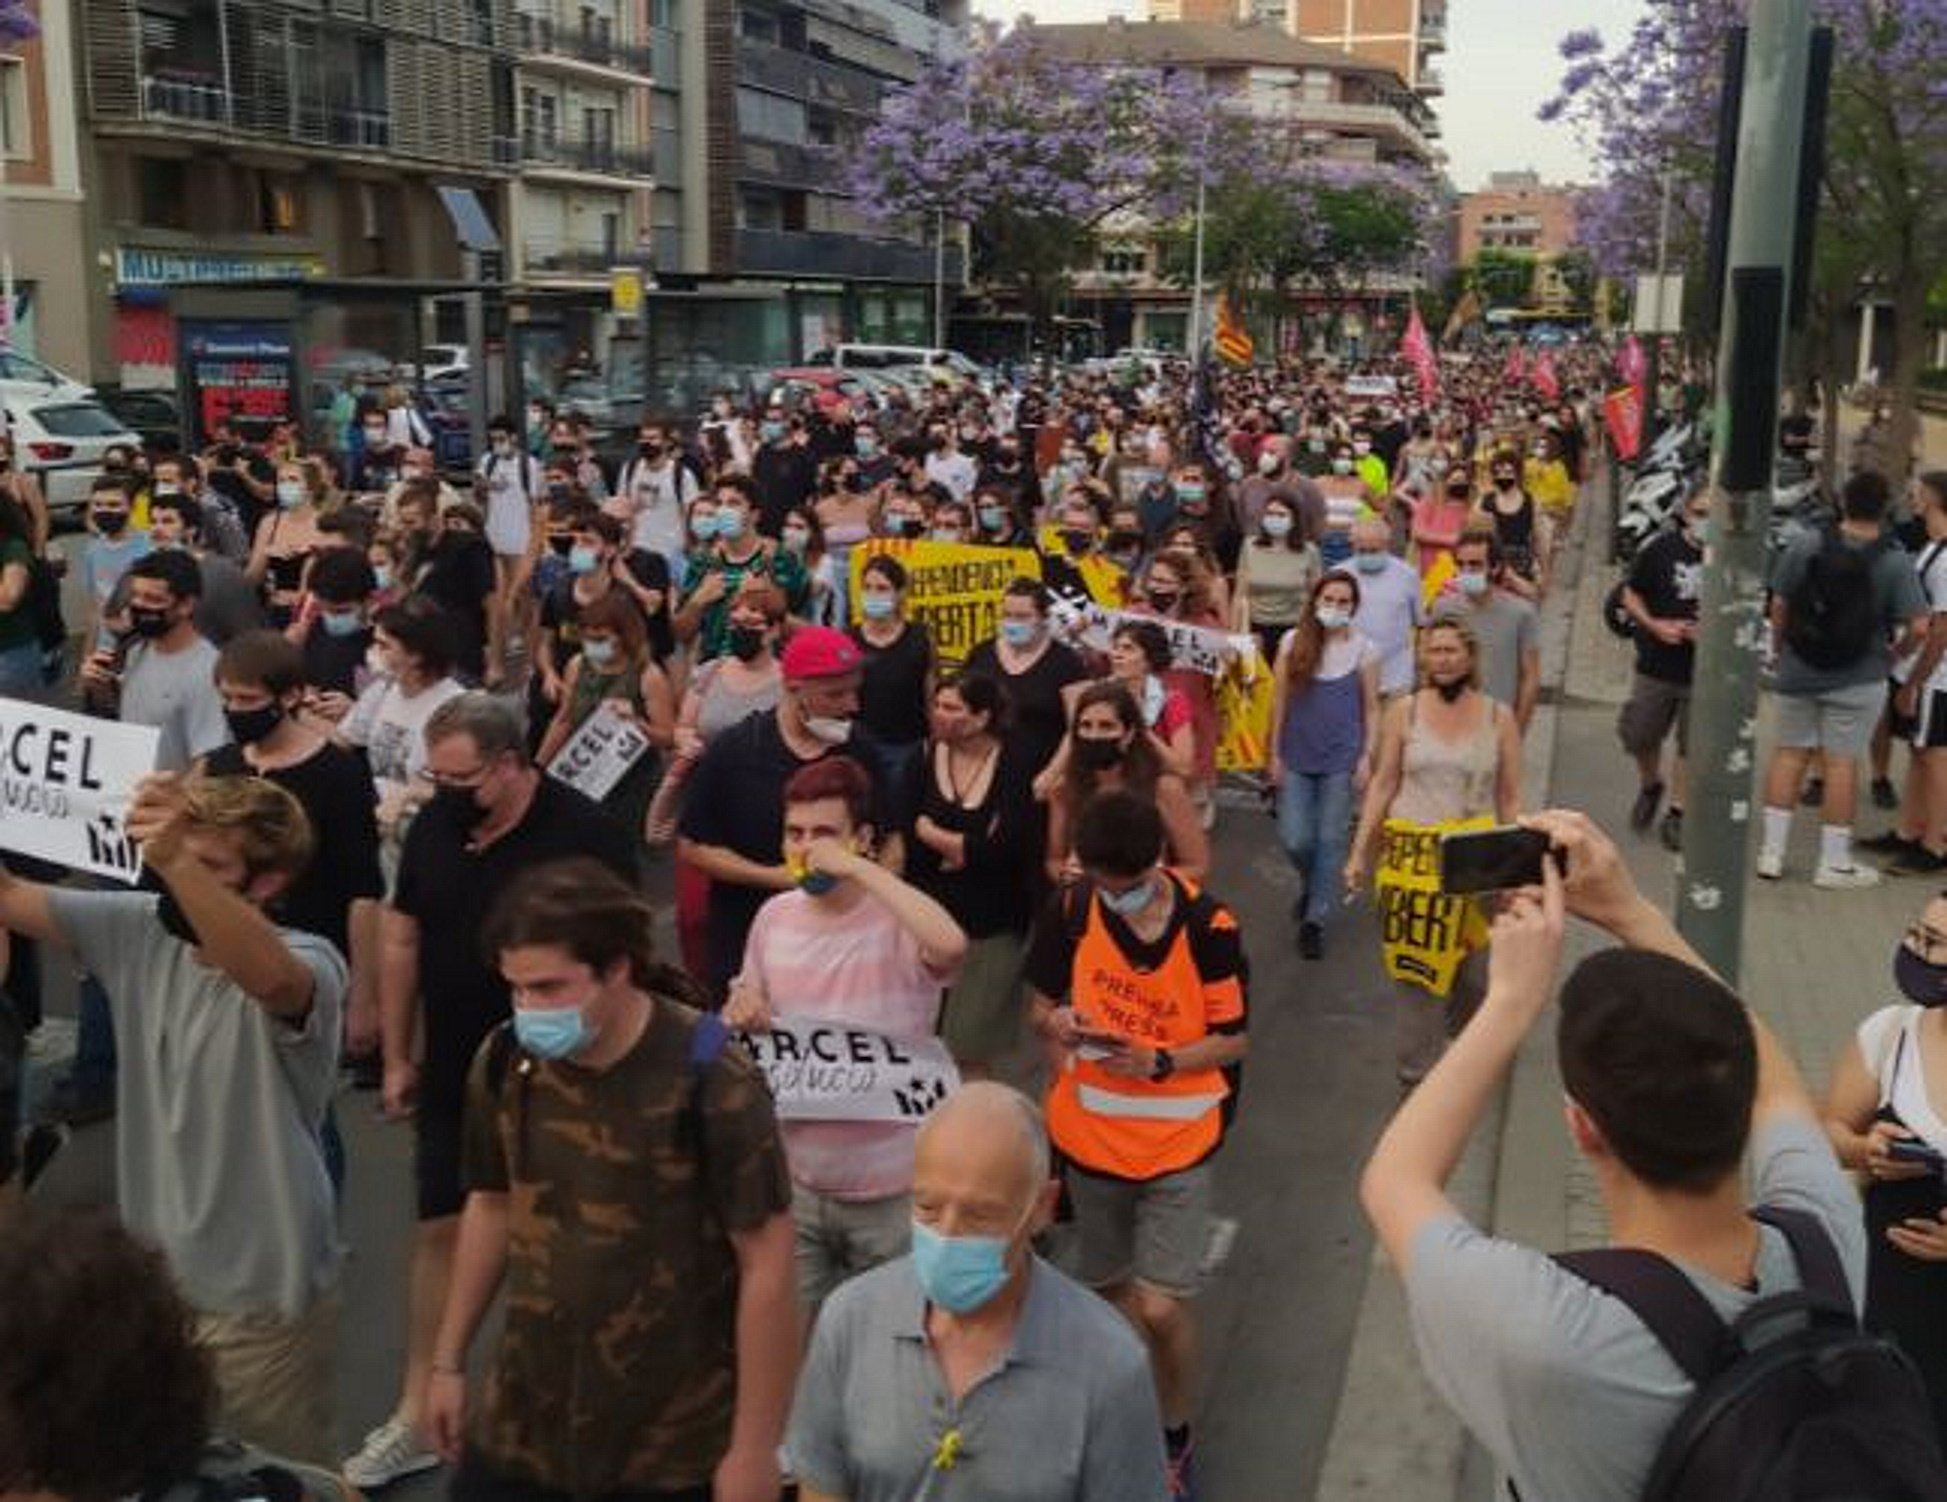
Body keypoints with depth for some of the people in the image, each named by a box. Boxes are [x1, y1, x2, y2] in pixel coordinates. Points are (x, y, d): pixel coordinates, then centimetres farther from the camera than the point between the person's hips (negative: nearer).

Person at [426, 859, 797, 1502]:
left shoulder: (711, 1082, -21)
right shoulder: (504, 1063, -6)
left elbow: (766, 1270, -16)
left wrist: (753, 1449, -13)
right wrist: (448, 1360, 14)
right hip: (522, 1418, 4)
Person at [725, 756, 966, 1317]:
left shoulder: (897, 920, -17)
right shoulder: (775, 915, 0)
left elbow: (950, 944, -41)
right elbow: (752, 1016, 14)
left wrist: (857, 868, -32)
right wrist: (742, 1012, -11)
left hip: (891, 1188, -4)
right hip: (796, 1179, 4)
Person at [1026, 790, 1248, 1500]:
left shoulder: (1208, 926, -16)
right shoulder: (1068, 913, -9)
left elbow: (1232, 1040, -8)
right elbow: (1040, 1004, 4)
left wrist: (1160, 1062, -24)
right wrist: (1055, 1022, -19)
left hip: (1175, 1144, -3)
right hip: (1090, 1138, 3)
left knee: (1160, 1307, -6)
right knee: (1110, 1290, 18)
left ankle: (1175, 1438, 21)